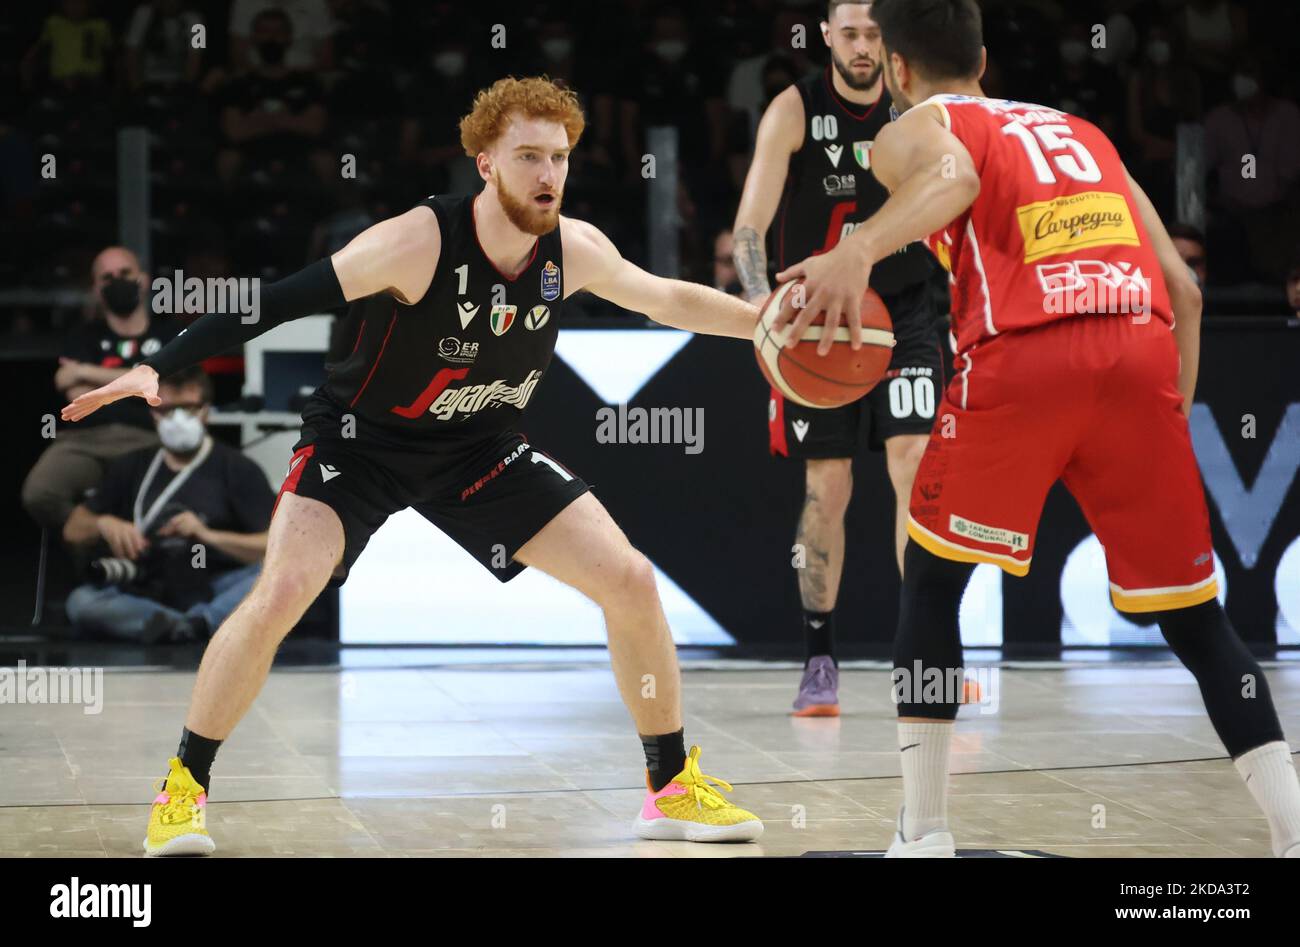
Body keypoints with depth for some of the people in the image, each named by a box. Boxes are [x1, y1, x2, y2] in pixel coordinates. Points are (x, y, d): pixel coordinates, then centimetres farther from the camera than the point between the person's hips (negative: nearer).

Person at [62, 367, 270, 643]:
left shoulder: (237, 469, 7)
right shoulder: (133, 467, 18)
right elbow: (73, 531, 21)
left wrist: (207, 535, -15)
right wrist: (103, 524, -2)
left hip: (214, 591, -2)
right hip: (147, 594, 2)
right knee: (81, 602, -28)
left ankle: (195, 623, -44)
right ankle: (195, 625, -40)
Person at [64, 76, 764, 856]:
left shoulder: (574, 251, -13)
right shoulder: (418, 242, -28)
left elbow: (665, 299, 8)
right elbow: (280, 303, -29)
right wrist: (156, 370, -36)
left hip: (481, 448, 5)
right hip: (363, 439, -4)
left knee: (631, 581, -6)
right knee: (280, 594, -25)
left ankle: (673, 788, 11)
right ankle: (183, 791, -6)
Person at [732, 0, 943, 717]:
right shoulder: (795, 111, -12)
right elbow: (751, 224, -19)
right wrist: (762, 304, -36)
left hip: (903, 311, 1)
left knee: (917, 468, -12)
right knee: (827, 489, 1)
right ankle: (819, 661, 12)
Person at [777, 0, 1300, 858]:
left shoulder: (914, 130, 16)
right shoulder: (1083, 133, 32)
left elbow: (951, 176, -11)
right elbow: (1183, 288, 23)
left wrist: (858, 252, -28)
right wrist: (1172, 415, 30)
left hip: (1023, 359, -3)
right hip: (1142, 352, 4)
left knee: (932, 585, 17)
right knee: (1194, 616, 13)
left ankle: (924, 834, 13)